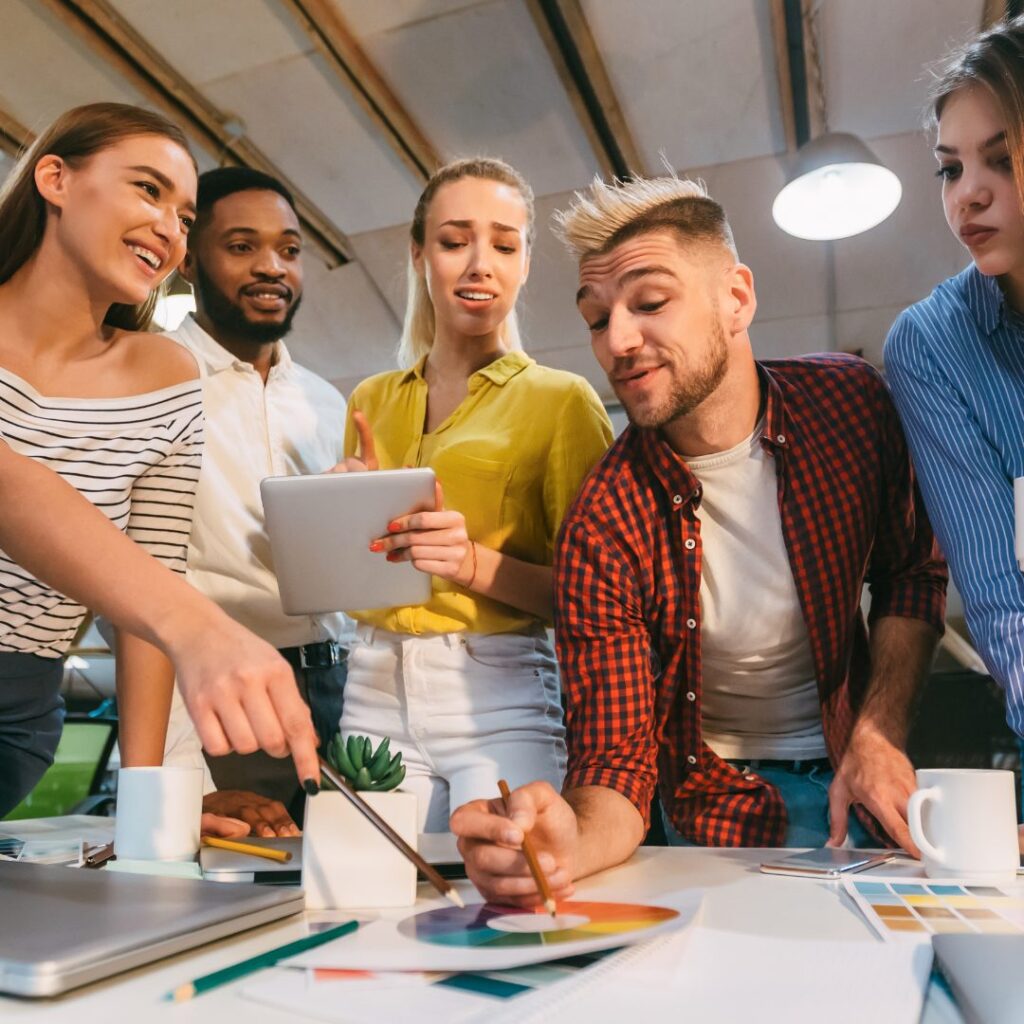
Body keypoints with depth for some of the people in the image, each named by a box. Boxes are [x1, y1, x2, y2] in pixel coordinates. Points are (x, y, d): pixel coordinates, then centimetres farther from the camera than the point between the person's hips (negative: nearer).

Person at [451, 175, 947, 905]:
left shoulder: (851, 400, -13)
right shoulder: (602, 528, -22)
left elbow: (913, 570, 3)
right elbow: (616, 757, -21)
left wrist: (881, 732, -10)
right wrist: (566, 851, -44)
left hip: (851, 774, 2)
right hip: (726, 809, -1)